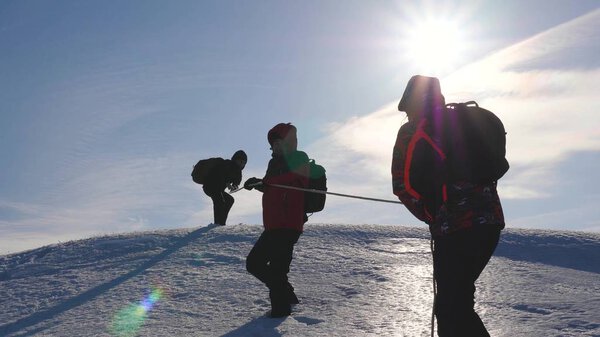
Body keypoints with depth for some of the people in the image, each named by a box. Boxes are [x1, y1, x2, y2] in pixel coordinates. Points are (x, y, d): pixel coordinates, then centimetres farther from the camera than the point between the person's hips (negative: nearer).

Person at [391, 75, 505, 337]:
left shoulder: (412, 132, 0)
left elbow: (402, 184, -5)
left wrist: (431, 216, 8)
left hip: (456, 227, -7)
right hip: (491, 223, 7)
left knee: (450, 310, 0)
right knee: (459, 300, 21)